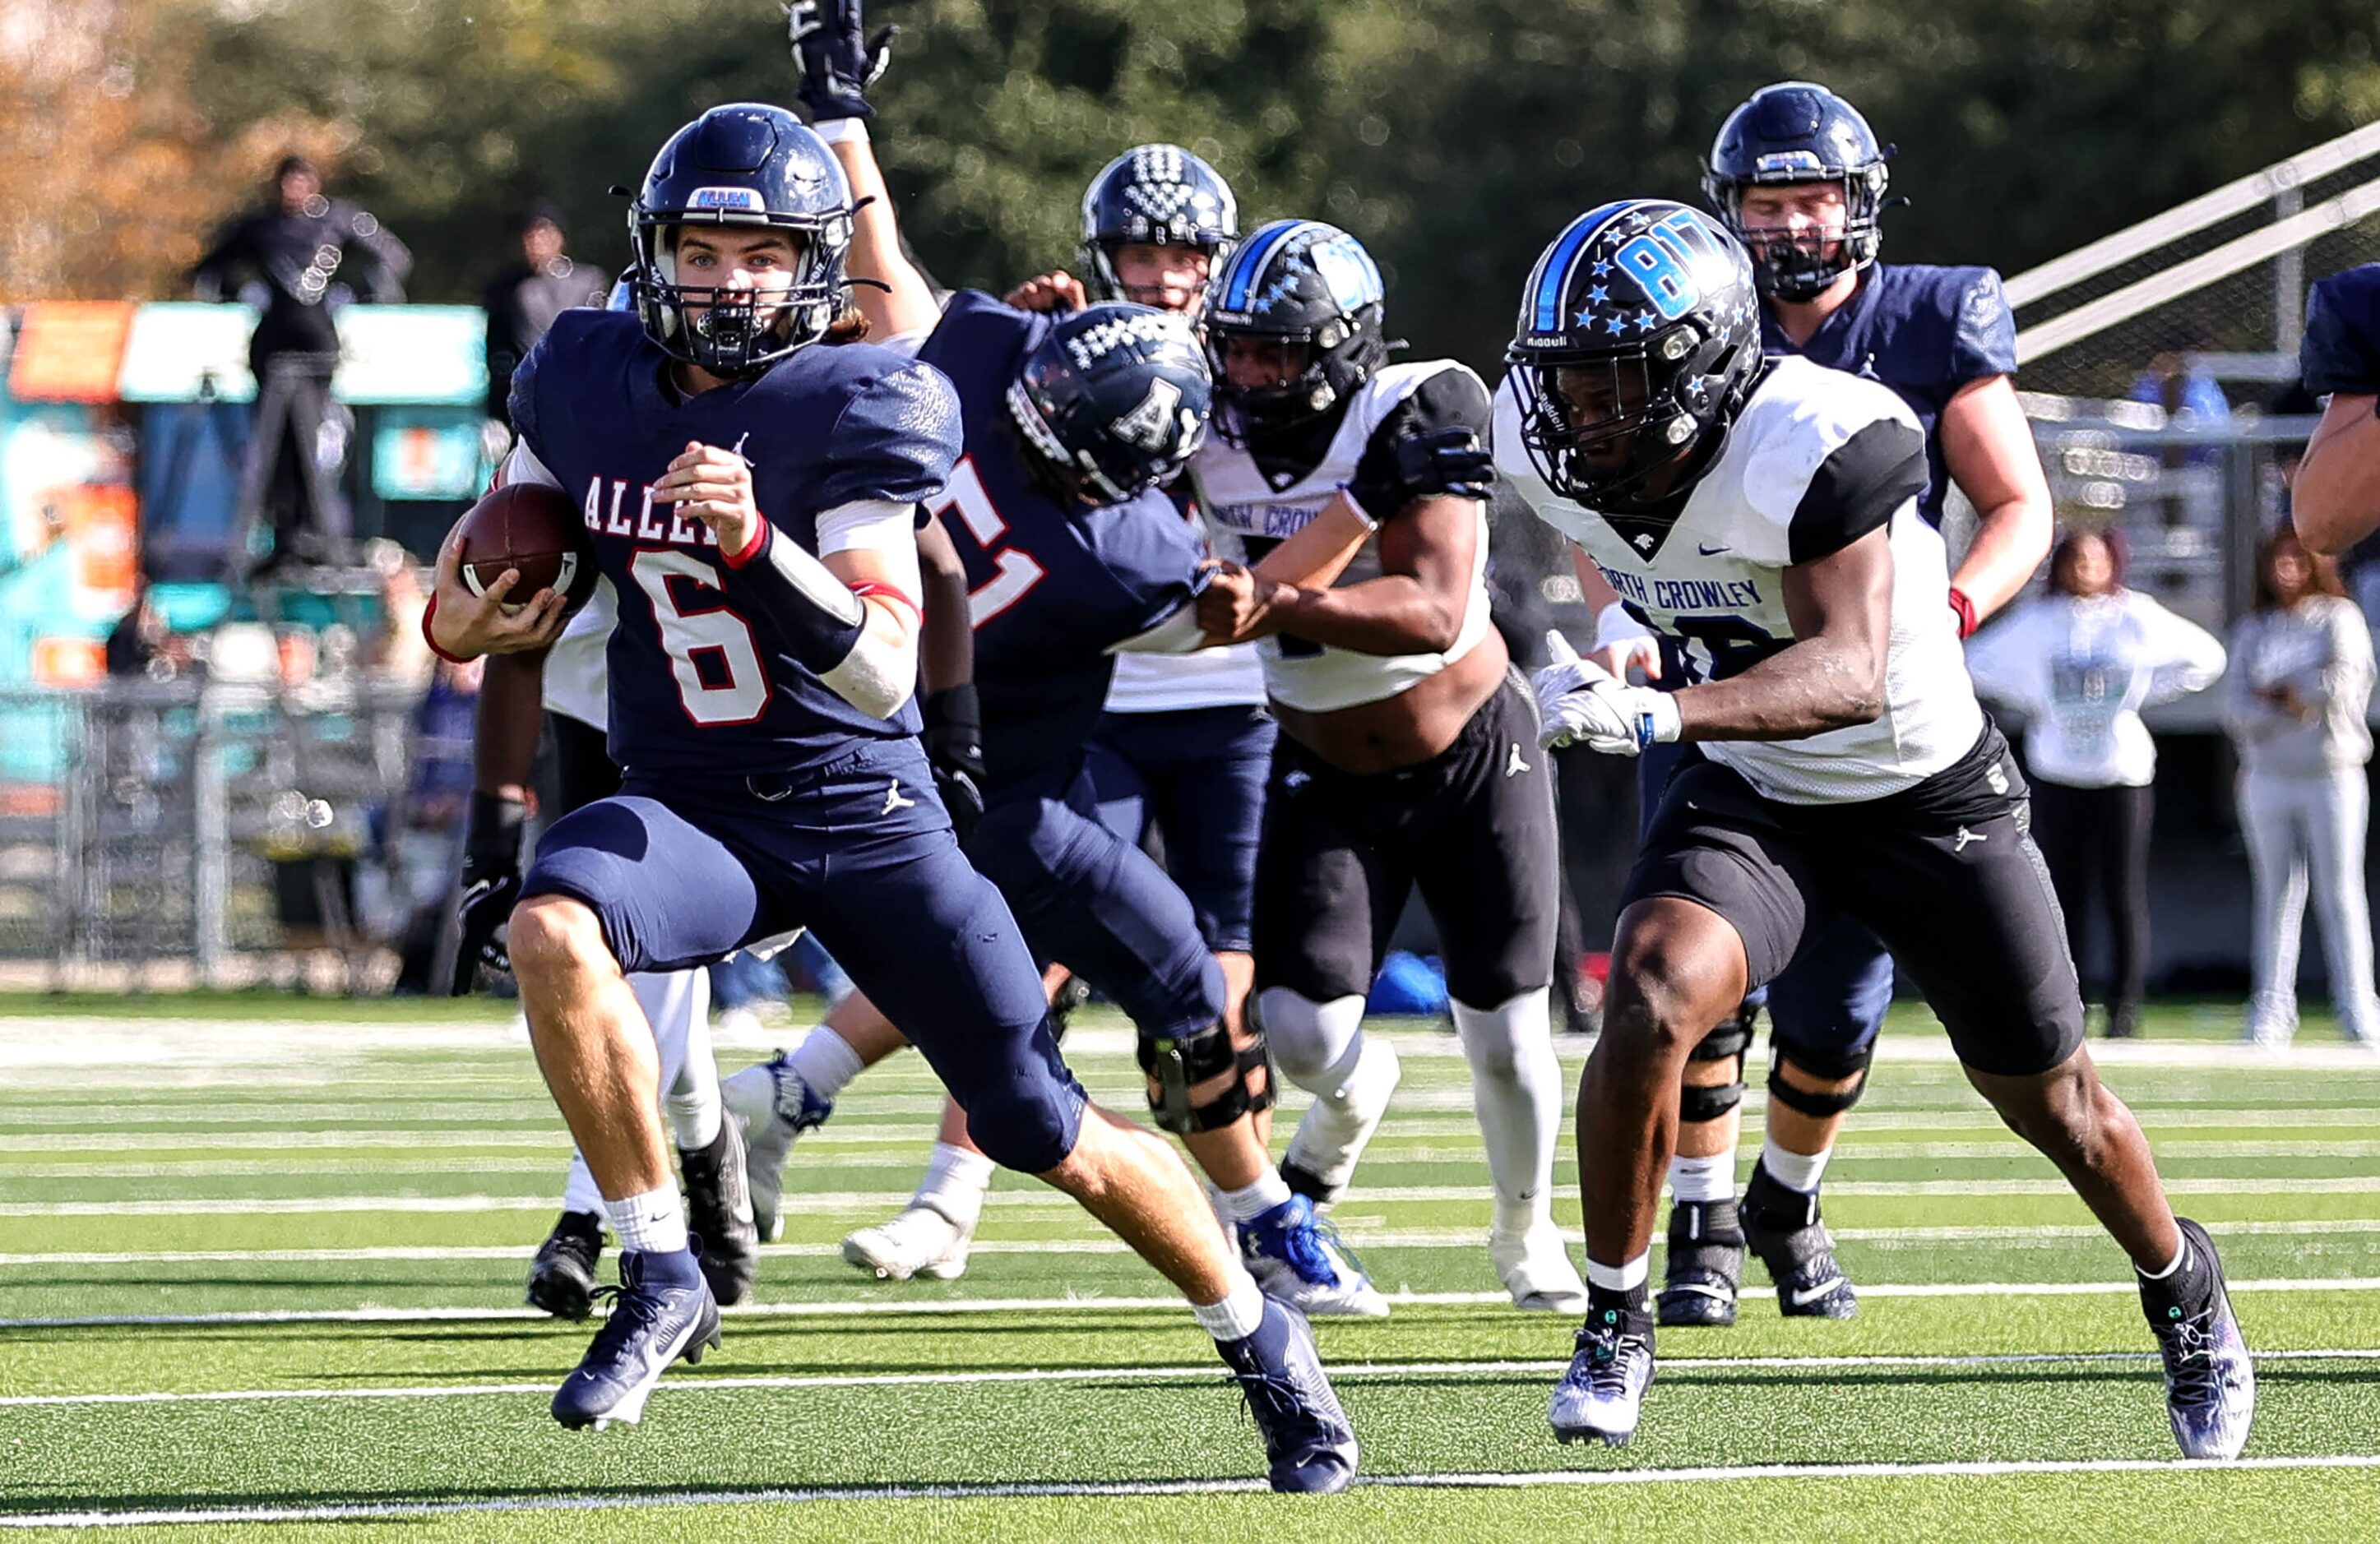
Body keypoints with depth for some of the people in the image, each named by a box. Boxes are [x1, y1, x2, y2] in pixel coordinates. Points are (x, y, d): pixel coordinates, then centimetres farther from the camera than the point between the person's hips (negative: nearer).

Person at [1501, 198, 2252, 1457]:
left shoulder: (1812, 445, -33)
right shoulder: (1543, 448, -13)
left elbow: (1849, 673, -41)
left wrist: (1658, 714, -54)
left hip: (1925, 796, -3)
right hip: (1750, 793, 3)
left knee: (2046, 1094, 12)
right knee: (1652, 996, -26)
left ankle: (2182, 1287, 42)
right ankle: (1614, 1323, -10)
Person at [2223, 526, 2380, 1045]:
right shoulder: (2253, 629, 11)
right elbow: (2236, 708, 1)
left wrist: (2277, 693, -4)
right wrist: (2293, 707, -12)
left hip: (2332, 774, -3)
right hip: (2267, 778, 3)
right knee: (2276, 895, 4)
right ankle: (2273, 1008, 5)